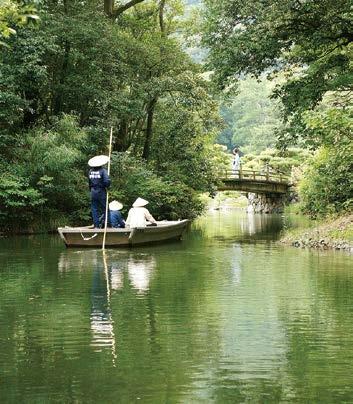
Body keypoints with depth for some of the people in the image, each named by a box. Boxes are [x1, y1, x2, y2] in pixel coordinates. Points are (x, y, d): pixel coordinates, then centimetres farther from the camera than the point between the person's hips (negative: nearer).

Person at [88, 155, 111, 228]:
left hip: (93, 192, 4)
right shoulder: (103, 171, -12)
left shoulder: (91, 171, 4)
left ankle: (96, 225, 6)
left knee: (94, 209, 9)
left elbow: (89, 183, 12)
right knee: (104, 208, 6)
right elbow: (107, 181, -24)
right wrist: (107, 186, -4)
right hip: (101, 192, -4)